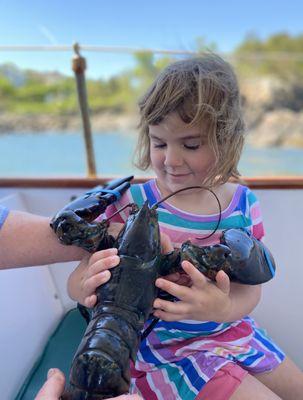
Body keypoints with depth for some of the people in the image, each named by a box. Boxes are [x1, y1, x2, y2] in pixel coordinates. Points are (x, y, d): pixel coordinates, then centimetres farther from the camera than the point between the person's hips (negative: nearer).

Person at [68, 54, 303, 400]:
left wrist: (223, 308, -32)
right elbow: (76, 281, -17)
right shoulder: (132, 204, -19)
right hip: (165, 345, -4)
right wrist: (90, 287, -42)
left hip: (232, 332, 5)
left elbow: (249, 289, -8)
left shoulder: (244, 204, -9)